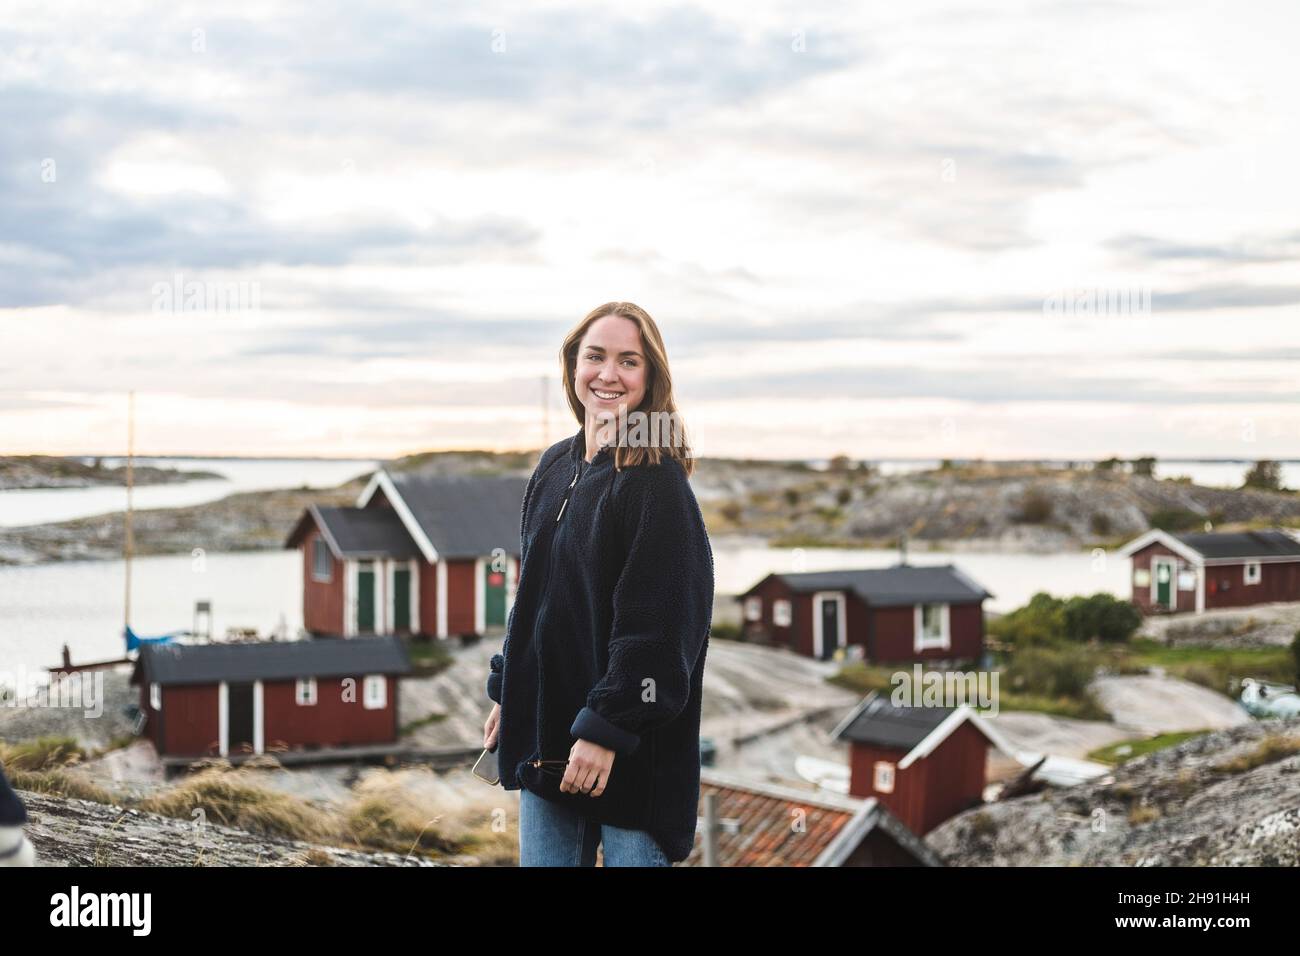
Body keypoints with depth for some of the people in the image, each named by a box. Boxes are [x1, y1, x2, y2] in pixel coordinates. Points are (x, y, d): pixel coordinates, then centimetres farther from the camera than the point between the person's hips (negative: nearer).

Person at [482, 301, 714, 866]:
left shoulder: (658, 482, -12)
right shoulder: (554, 468, 9)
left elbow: (655, 624, -17)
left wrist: (606, 727, -20)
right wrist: (505, 692, 17)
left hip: (631, 750, -7)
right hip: (544, 734, 7)